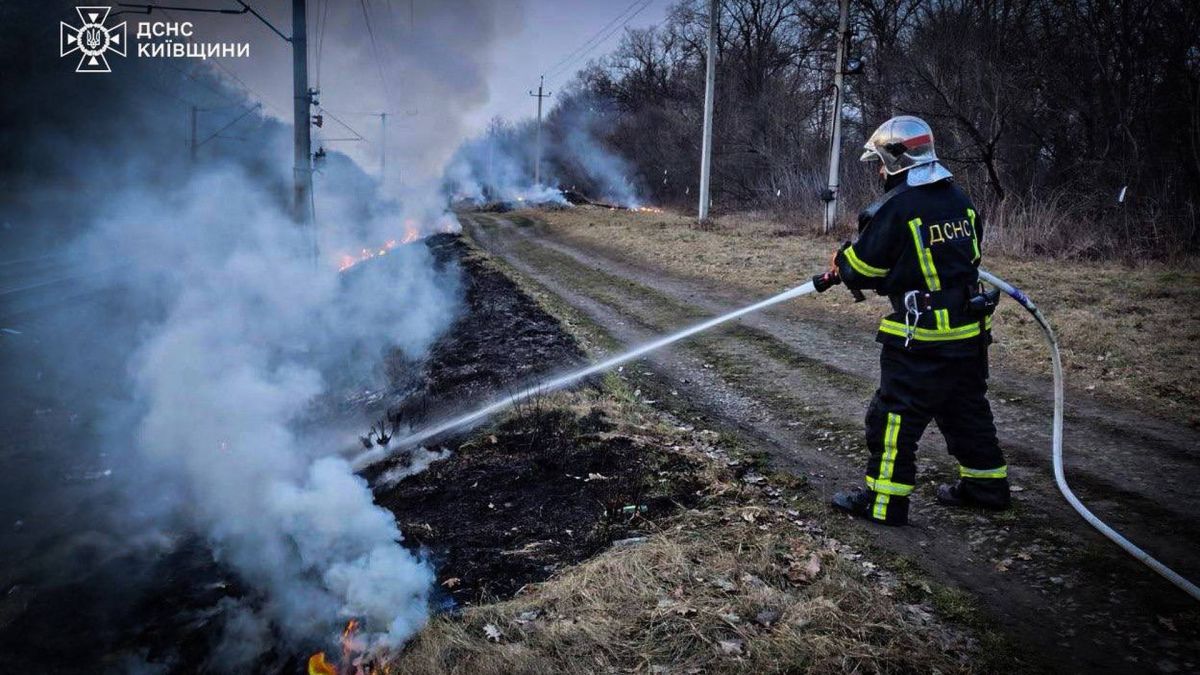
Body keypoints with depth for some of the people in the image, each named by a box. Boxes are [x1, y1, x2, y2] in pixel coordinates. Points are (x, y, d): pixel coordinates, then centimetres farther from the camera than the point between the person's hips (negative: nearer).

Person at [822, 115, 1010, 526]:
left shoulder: (896, 207, -15)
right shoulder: (961, 201, 8)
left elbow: (861, 268, -11)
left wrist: (841, 264, 13)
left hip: (922, 338, -8)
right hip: (970, 332, 8)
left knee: (895, 415, 1)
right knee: (967, 409, 21)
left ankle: (884, 500, 7)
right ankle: (987, 485, 34)